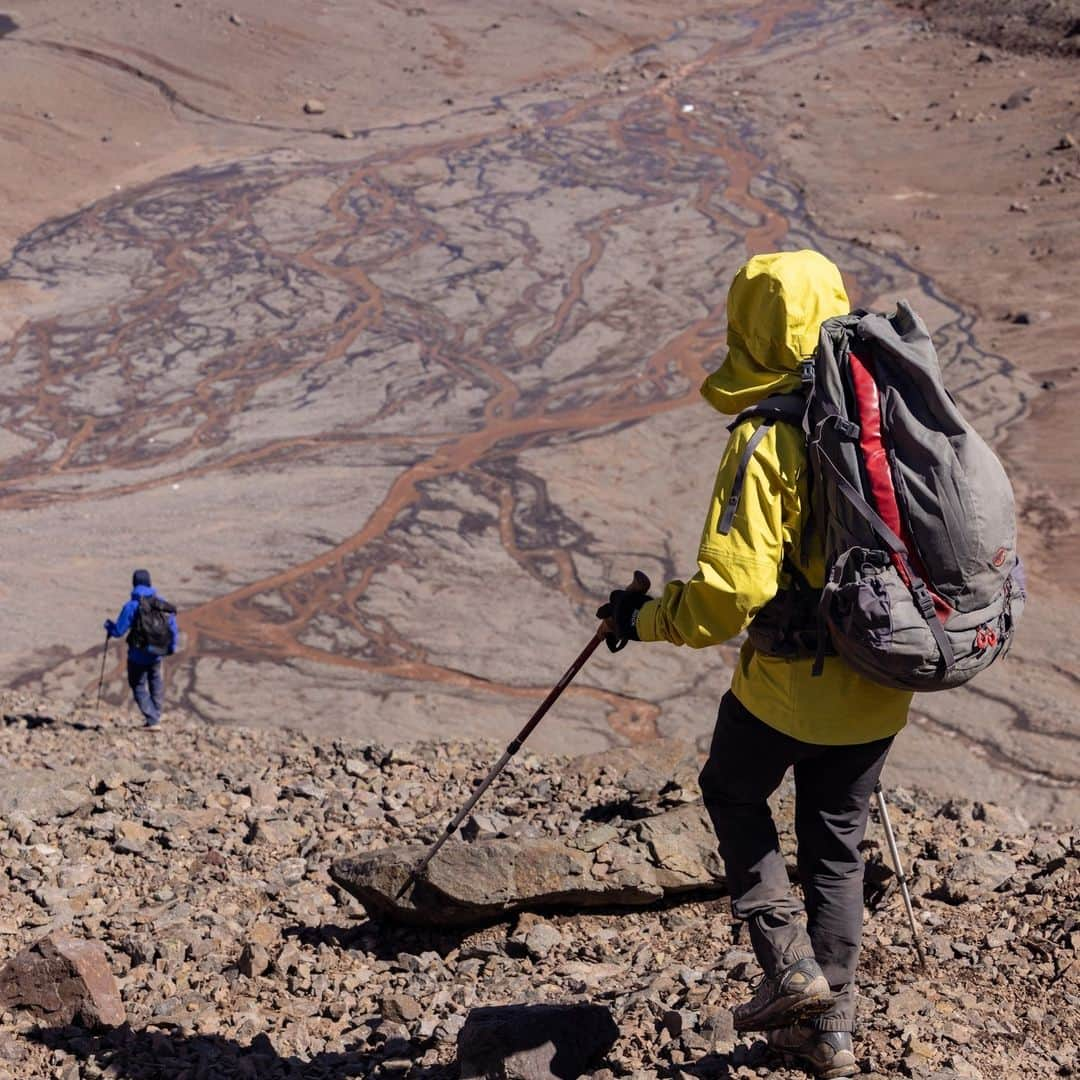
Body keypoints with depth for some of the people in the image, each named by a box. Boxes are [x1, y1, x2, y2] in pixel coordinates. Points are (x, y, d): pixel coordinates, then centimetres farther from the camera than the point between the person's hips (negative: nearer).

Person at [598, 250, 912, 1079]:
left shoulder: (768, 441, -22)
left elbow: (729, 595, -26)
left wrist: (642, 619, -9)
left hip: (789, 681, -6)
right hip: (883, 684, 6)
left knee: (735, 794, 23)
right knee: (837, 843, 20)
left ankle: (789, 963, 14)